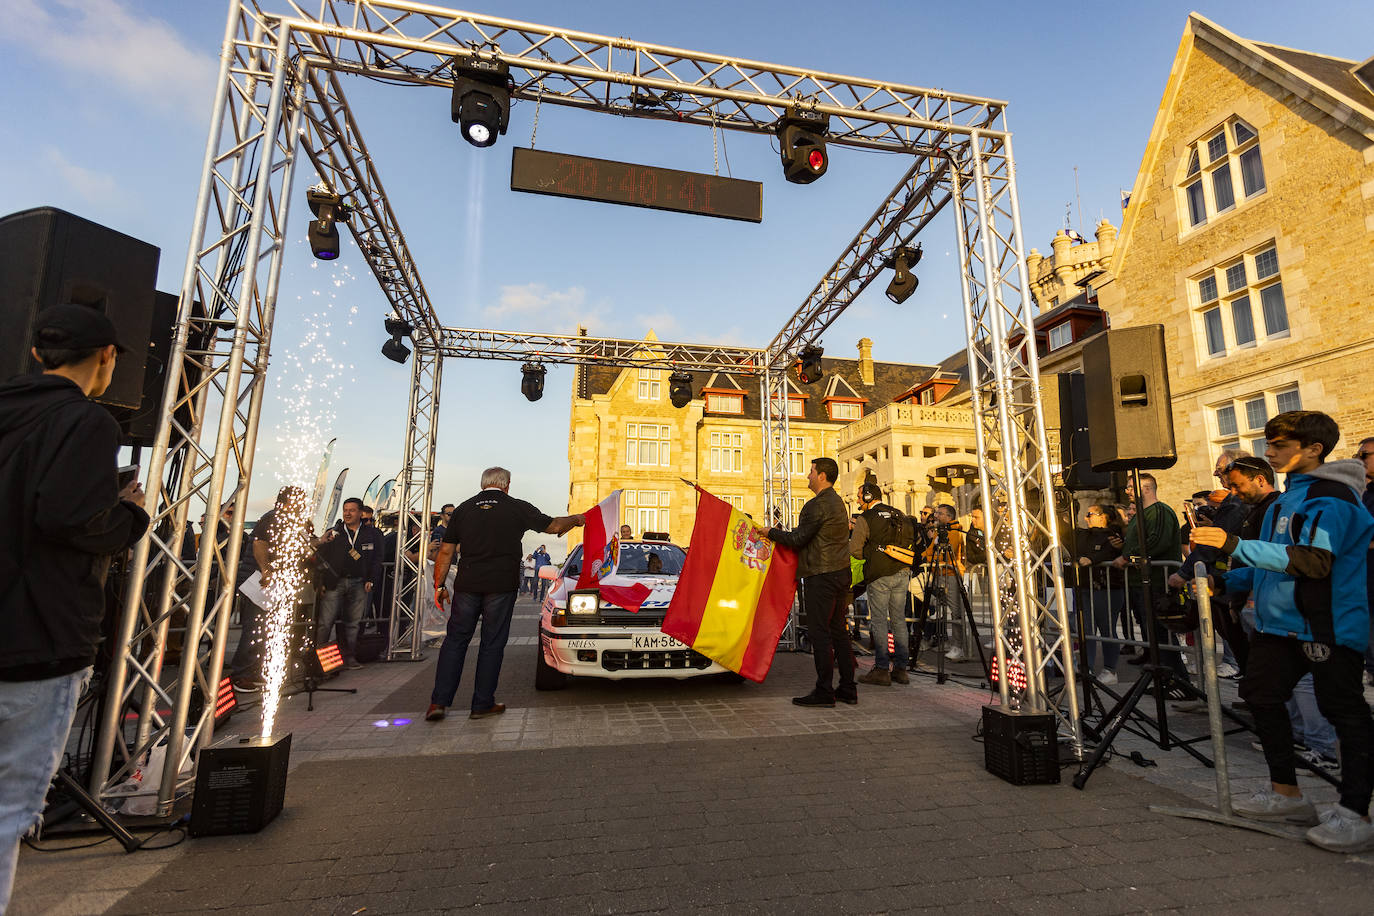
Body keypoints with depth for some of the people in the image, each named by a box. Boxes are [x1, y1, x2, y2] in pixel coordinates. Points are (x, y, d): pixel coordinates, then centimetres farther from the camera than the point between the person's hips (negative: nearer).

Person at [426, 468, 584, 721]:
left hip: (466, 585, 3)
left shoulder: (463, 509, 9)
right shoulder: (517, 508, 1)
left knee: (455, 639, 13)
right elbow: (553, 526, 7)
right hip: (501, 586, -2)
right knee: (492, 643, 7)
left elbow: (446, 551, 8)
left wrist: (439, 585, 15)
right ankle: (482, 704, 14)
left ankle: (439, 701, 10)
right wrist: (575, 519, 25)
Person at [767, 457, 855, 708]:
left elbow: (798, 539, -14)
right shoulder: (838, 502, 16)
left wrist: (771, 532, -1)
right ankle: (848, 689, 19)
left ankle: (824, 691, 2)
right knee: (838, 631, 13)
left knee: (819, 633, -3)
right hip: (841, 573, 10)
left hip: (821, 576, -10)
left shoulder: (817, 505, -15)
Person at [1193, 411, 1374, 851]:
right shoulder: (1288, 497, 15)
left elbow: (1315, 560, -27)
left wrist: (1236, 545, -32)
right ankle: (1286, 794, 25)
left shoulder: (1332, 498, -14)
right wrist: (1227, 581, 12)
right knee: (1261, 694, 13)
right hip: (1281, 621, 10)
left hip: (1328, 625, -10)